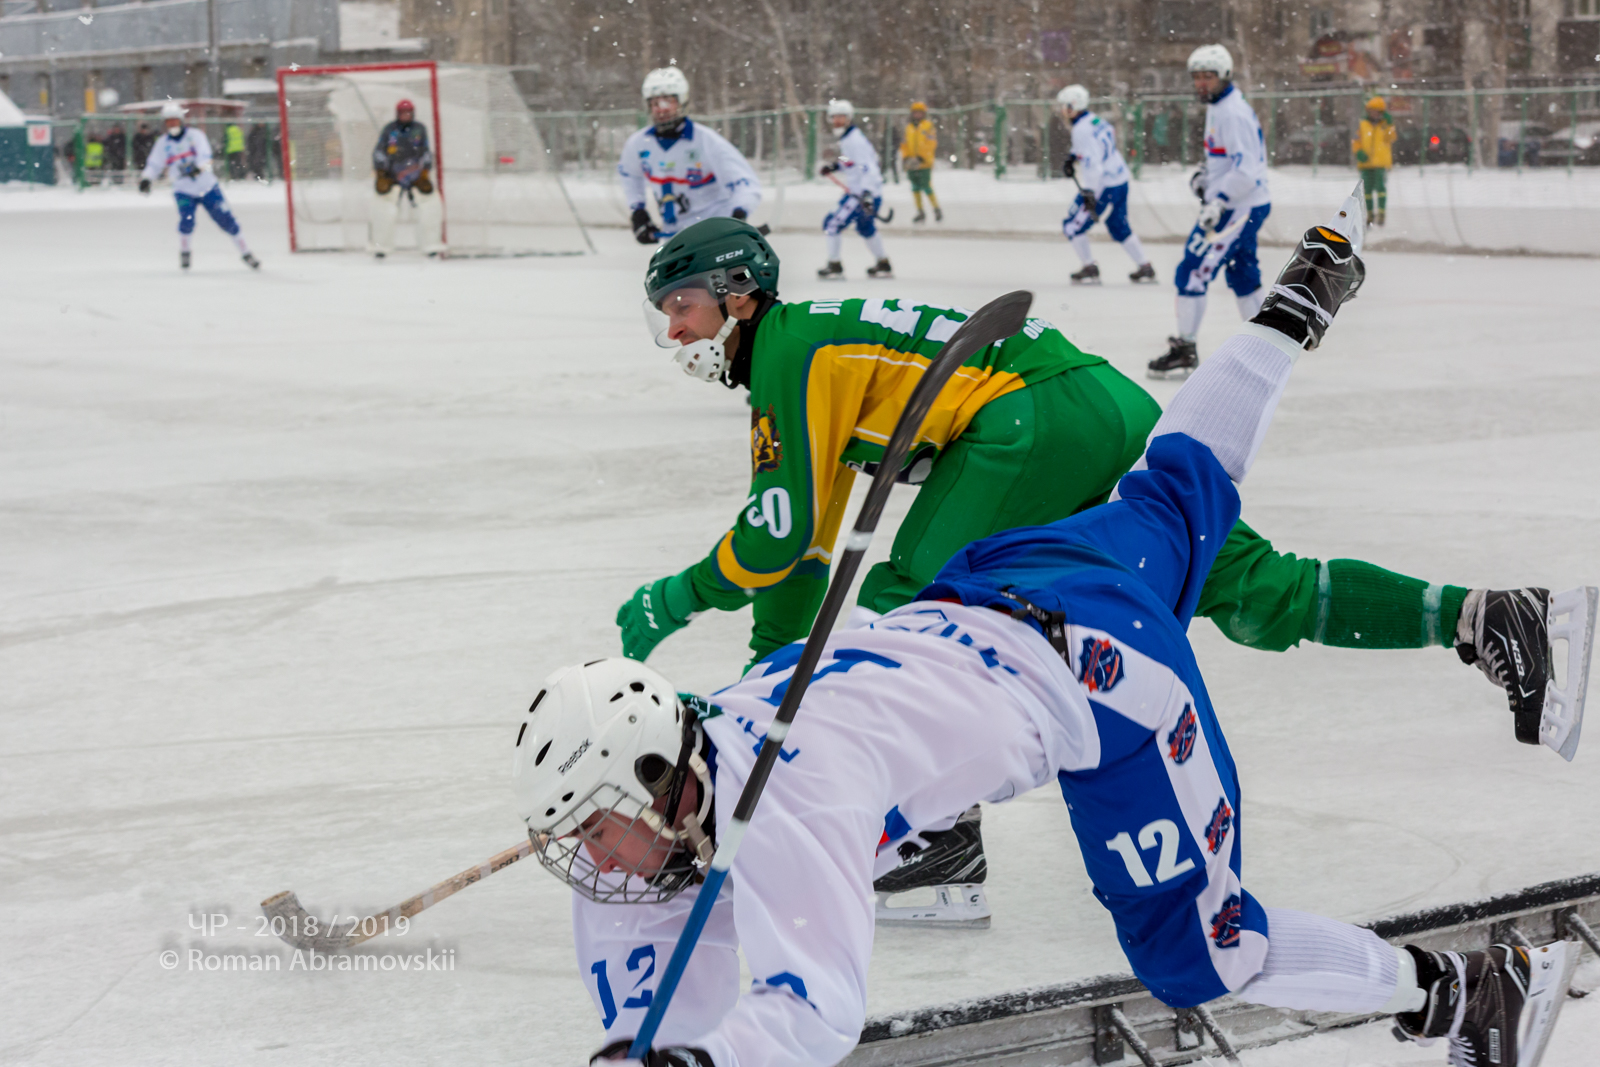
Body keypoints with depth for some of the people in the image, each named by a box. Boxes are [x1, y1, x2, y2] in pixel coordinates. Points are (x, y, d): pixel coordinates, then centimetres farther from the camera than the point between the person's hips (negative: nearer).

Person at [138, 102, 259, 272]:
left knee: (226, 220, -1)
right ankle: (184, 252, 1)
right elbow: (154, 164, 0)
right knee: (186, 219, -23)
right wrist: (146, 178, -20)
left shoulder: (194, 135, -6)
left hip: (208, 187, -1)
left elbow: (205, 154, -21)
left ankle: (246, 253, 12)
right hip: (184, 192, 1)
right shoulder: (162, 143, 3)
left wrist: (198, 167, -41)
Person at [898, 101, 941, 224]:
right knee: (915, 188, 5)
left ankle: (937, 210, 3)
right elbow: (904, 145, 13)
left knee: (926, 188, -9)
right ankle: (920, 213, 14)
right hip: (911, 164, 5)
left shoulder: (928, 126, -2)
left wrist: (920, 158, -18)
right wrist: (906, 158, -3)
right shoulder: (908, 128, 13)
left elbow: (930, 145, -10)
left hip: (924, 164, -5)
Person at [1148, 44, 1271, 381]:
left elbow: (1246, 169, -25)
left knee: (1193, 272, -10)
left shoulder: (1233, 113, -19)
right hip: (1234, 206, 11)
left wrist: (1218, 204, -26)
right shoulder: (1218, 107, 13)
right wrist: (1205, 173, 12)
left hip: (1240, 208, -11)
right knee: (1242, 276, 17)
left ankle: (1184, 351, -5)